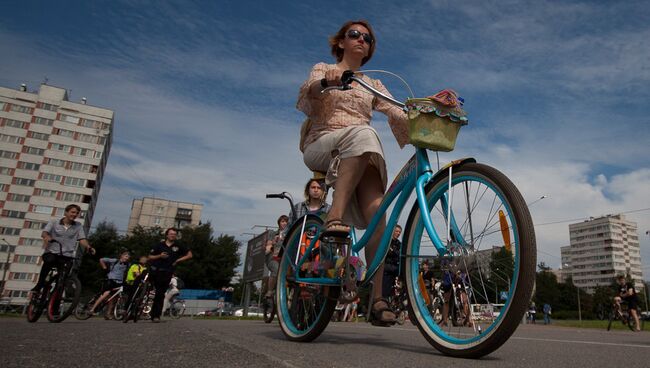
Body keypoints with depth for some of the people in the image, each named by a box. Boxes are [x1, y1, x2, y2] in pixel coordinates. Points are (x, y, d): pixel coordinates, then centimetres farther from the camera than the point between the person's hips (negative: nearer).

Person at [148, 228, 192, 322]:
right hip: (155, 271, 1)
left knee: (160, 295, 0)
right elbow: (150, 257, 9)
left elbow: (189, 255, 11)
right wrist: (159, 256, -9)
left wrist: (178, 260, 2)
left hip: (166, 273, -1)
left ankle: (155, 315, 6)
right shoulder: (160, 245, 8)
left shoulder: (178, 247, 7)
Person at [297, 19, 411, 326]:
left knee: (377, 210, -25)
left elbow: (398, 115, 7)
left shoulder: (373, 85, 25)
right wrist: (325, 82, -31)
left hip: (359, 158, 3)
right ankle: (335, 217, -40)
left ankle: (377, 298, -25)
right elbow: (304, 99, -8)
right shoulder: (323, 69, 16)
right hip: (321, 147, -3)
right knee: (363, 133, -36)